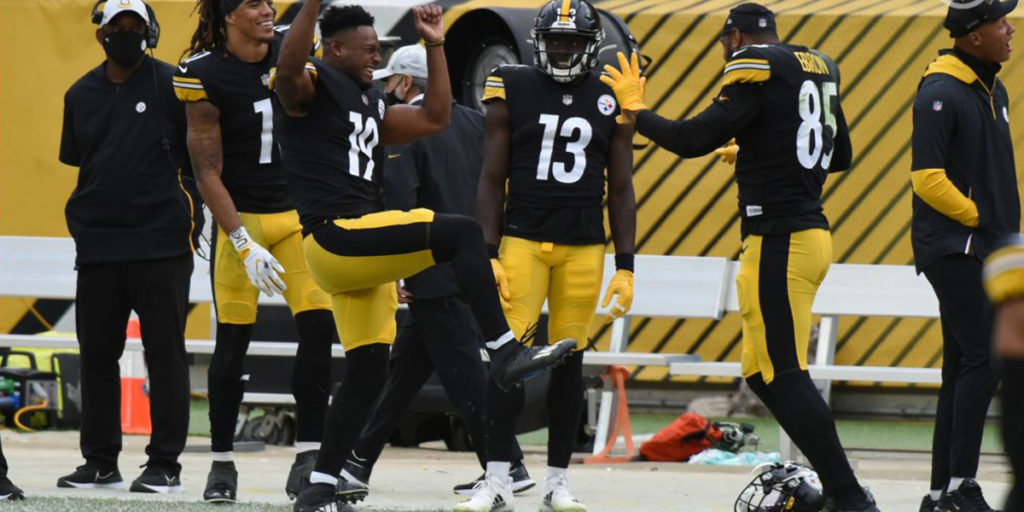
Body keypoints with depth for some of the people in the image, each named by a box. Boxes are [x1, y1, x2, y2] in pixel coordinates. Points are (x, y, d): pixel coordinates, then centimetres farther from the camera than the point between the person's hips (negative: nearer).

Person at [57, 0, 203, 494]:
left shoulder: (171, 84, -2)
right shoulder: (81, 95, 11)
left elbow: (198, 158, -1)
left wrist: (201, 214, -4)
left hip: (160, 243, -5)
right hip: (98, 245, 5)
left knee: (164, 351, -2)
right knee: (97, 351, 7)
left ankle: (165, 464, 0)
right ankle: (100, 461, 15)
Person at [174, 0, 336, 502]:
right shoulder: (206, 76, -12)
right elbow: (208, 172, -11)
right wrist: (245, 246, -17)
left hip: (299, 212, 3)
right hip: (240, 216, -3)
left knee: (317, 327, -9)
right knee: (233, 338, -1)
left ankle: (308, 455, -4)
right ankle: (222, 460, 12)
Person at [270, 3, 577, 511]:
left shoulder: (370, 103, 24)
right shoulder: (311, 84, -4)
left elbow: (434, 119, 27)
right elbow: (288, 67, -28)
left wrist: (434, 46, 24)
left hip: (362, 249, 10)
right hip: (335, 237, -10)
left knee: (367, 372, 9)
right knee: (461, 234, -19)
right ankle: (505, 351, -18)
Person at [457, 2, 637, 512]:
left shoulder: (611, 101, 5)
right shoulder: (513, 91, 1)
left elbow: (621, 189, 8)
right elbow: (492, 179, 3)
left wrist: (625, 267, 3)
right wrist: (490, 254, -4)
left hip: (583, 248, 1)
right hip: (521, 238, -1)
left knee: (568, 360, 3)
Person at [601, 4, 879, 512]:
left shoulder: (754, 70, -9)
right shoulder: (818, 69, 16)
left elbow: (694, 139, -15)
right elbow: (841, 157, 27)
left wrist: (635, 111, 1)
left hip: (779, 241, -9)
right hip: (812, 234, 9)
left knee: (783, 377, -10)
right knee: (763, 372, 14)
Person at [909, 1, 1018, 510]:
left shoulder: (994, 92, 15)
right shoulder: (941, 95, -14)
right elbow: (927, 179, -19)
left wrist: (1005, 229, 15)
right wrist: (977, 216, -11)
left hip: (986, 248, 9)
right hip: (951, 246, -9)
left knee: (963, 368, 10)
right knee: (983, 359, -14)